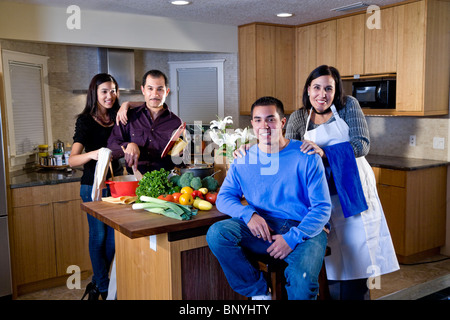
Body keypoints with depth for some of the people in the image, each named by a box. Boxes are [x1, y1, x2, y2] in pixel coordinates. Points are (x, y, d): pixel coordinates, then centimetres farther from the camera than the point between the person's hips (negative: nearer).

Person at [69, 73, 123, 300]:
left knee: (114, 234, 7)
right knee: (98, 235, 2)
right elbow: (72, 160, -18)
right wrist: (93, 154, -36)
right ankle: (103, 288, 19)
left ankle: (97, 283, 26)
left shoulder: (119, 117, 4)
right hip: (93, 185, -4)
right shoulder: (86, 120, -8)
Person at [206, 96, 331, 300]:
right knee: (216, 233, -22)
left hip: (305, 231, -3)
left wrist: (292, 238, -19)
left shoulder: (306, 157, -3)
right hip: (262, 229, 3)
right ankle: (259, 292, -4)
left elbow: (322, 207, -5)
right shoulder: (243, 159, 7)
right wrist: (248, 214, -15)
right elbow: (224, 197, 6)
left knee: (302, 279, -33)